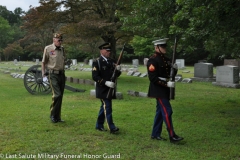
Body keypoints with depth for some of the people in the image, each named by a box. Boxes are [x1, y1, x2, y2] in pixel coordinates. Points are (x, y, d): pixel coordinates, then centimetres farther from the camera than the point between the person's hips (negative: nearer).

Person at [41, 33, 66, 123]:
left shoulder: (62, 49, 12)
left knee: (60, 96, 7)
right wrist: (43, 74, -3)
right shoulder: (48, 49, -3)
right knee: (57, 94, -16)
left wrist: (63, 72, 15)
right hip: (53, 74, -5)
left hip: (61, 74, 6)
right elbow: (43, 62, 2)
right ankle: (52, 115, 1)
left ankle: (57, 117, 16)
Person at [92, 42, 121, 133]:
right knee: (107, 108, -9)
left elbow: (116, 75, 16)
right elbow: (95, 76, -14)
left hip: (110, 89, 7)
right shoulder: (97, 62, -7)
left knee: (104, 107, 14)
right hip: (103, 90, -7)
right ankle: (111, 128, -6)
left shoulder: (112, 62, 12)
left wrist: (118, 70, -7)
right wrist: (106, 82, -24)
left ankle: (99, 125, 27)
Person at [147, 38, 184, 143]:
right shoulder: (152, 60, -14)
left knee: (160, 111, 12)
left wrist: (175, 69, -3)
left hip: (165, 90, 9)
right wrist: (166, 83, -24)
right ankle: (172, 136, -4)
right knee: (167, 111, -9)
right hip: (159, 90, -9)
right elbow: (153, 78, -20)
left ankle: (155, 134, 22)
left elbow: (171, 74, 19)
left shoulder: (166, 59, 13)